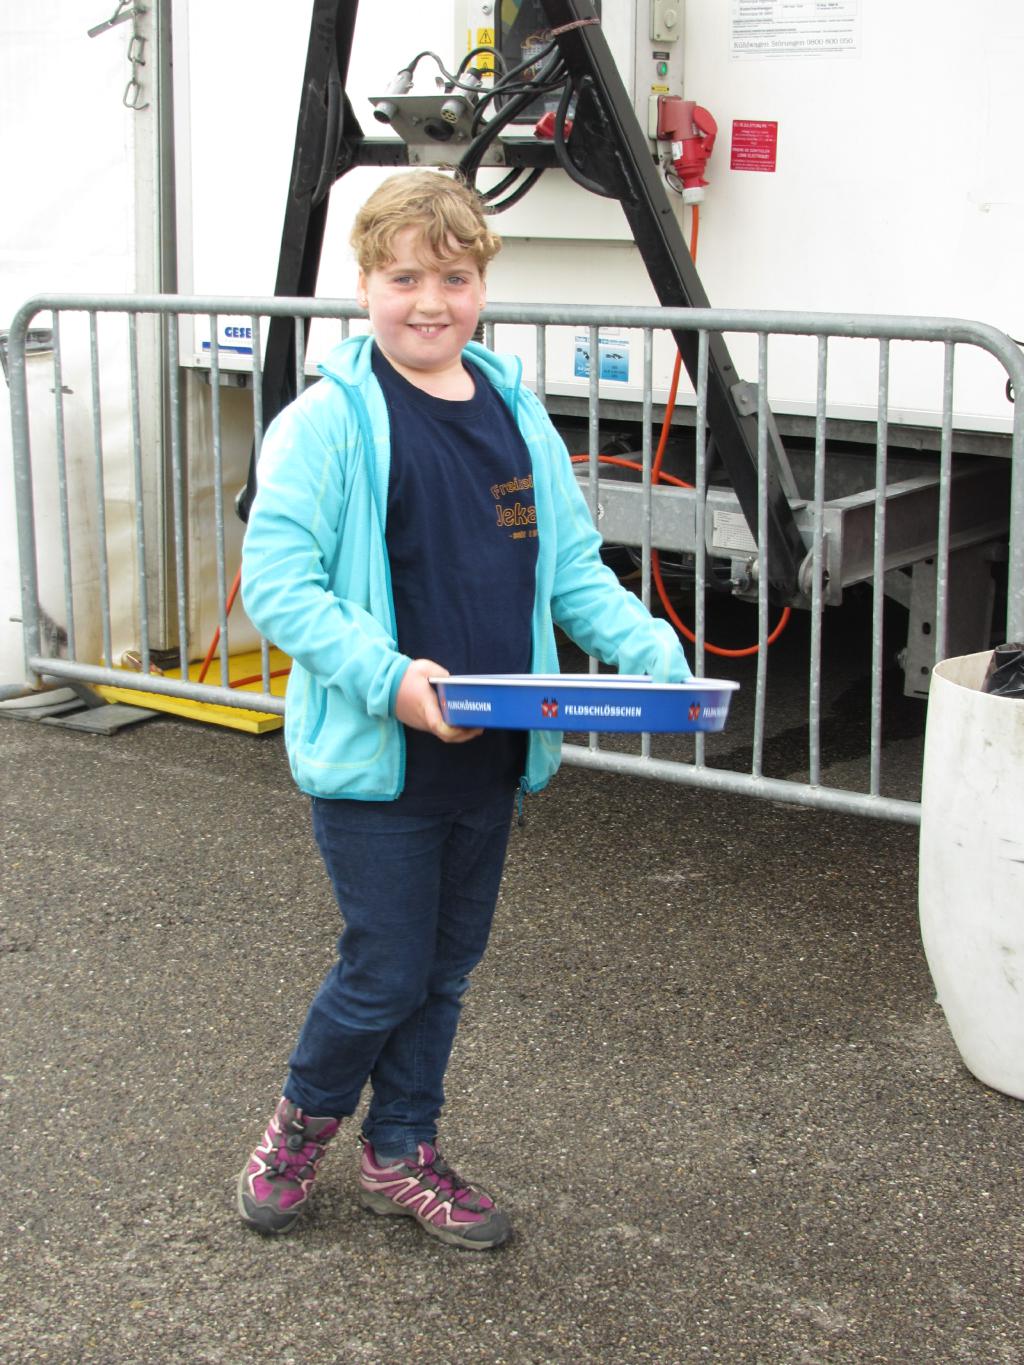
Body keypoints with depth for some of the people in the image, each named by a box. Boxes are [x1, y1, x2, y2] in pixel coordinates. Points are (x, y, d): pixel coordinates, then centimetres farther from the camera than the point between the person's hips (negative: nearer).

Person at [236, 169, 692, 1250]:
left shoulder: (517, 415, 6)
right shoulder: (329, 421, -12)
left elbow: (574, 568, 10)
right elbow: (275, 580, -16)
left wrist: (653, 653, -7)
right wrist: (386, 676, -29)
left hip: (490, 756, 6)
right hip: (374, 755, -6)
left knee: (446, 968, 17)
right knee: (387, 970, 2)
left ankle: (401, 1153, 36)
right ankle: (302, 1122, 31)